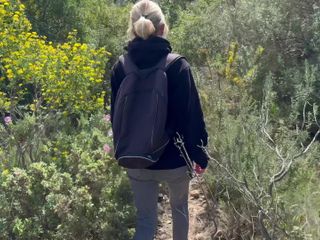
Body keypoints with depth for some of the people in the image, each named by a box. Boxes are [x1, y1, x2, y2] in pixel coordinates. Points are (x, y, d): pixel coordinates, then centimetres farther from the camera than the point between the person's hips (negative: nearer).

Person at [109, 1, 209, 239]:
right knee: (179, 207, 25)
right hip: (175, 159, -2)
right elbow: (193, 115, -13)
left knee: (145, 220, 14)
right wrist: (200, 155, -1)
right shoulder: (178, 66, -16)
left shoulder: (120, 68, -6)